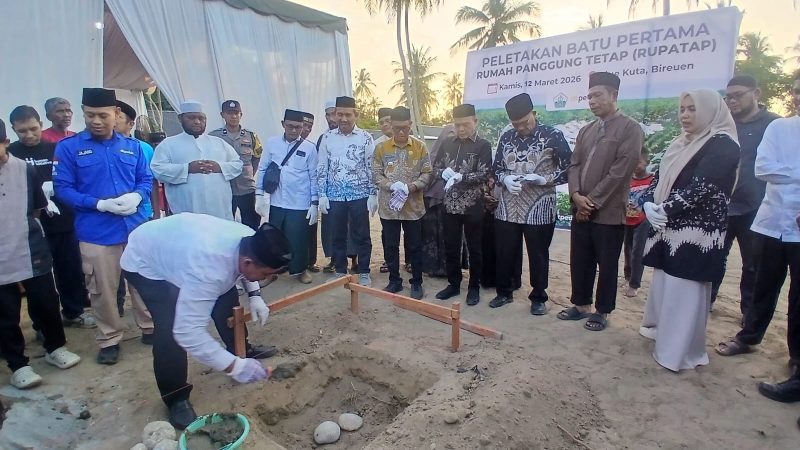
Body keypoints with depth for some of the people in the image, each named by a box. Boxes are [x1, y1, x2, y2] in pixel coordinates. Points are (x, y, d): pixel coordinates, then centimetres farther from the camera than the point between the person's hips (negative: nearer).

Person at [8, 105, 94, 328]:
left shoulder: (56, 149, 8)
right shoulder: (9, 154, 2)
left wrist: (54, 186, -11)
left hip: (64, 221, 2)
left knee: (71, 269, 11)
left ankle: (73, 312, 29)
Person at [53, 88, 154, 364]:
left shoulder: (133, 146, 7)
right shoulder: (68, 147, -2)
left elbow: (146, 180, 8)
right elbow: (62, 189, -6)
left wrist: (137, 196, -14)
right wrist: (100, 204, -20)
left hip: (135, 227, 2)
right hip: (96, 233, -2)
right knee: (103, 290, 10)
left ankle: (149, 328, 32)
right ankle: (109, 340, 27)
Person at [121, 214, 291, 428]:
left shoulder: (251, 241, -22)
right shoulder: (208, 269, -46)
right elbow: (188, 331, -44)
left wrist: (255, 295, -8)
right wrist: (233, 366, -43)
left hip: (179, 244, 7)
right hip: (146, 261, -7)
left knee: (226, 298, 5)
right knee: (171, 328, -20)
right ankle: (176, 399, 2)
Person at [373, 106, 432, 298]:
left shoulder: (420, 147, 0)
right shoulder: (381, 148, 2)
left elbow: (426, 174, -2)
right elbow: (376, 175, 0)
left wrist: (411, 187, -19)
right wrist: (392, 186, -18)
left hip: (413, 206, -1)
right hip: (388, 206, 1)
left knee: (414, 246, 7)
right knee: (390, 246, 10)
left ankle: (417, 282, 21)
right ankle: (394, 281, 25)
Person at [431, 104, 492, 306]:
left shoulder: (483, 145, -3)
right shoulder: (447, 143, 9)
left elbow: (484, 175, -12)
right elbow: (435, 169, 9)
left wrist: (460, 177, -24)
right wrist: (444, 173, -12)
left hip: (473, 206, -4)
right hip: (450, 205, 4)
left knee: (474, 249, 8)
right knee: (450, 248, 11)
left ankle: (474, 287, 22)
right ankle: (453, 284, 27)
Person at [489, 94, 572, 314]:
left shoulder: (552, 136, -5)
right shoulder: (506, 137, 7)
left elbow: (569, 169, -4)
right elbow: (497, 169, 13)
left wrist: (543, 179, -19)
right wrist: (505, 179, -9)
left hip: (539, 210, -3)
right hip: (507, 209, 4)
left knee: (538, 256, 8)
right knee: (504, 254, 11)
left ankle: (538, 298, 25)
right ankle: (504, 292, 30)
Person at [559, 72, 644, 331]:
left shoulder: (630, 129, -6)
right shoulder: (586, 131, 14)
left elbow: (620, 171, -14)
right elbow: (574, 164, 9)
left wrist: (593, 201, -14)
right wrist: (576, 194, -9)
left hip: (608, 212, -6)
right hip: (580, 210, 6)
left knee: (606, 265, 6)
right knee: (579, 261, 13)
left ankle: (602, 312, 21)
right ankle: (581, 305, 28)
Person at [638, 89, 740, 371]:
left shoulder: (723, 146, -9)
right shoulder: (682, 143, 15)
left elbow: (701, 187, -21)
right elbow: (660, 177, 11)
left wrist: (665, 209, -18)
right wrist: (649, 205, -7)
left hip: (696, 234, -8)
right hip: (669, 229, 8)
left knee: (684, 291, 0)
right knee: (664, 285, 16)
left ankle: (679, 351, 13)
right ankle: (661, 331, 34)